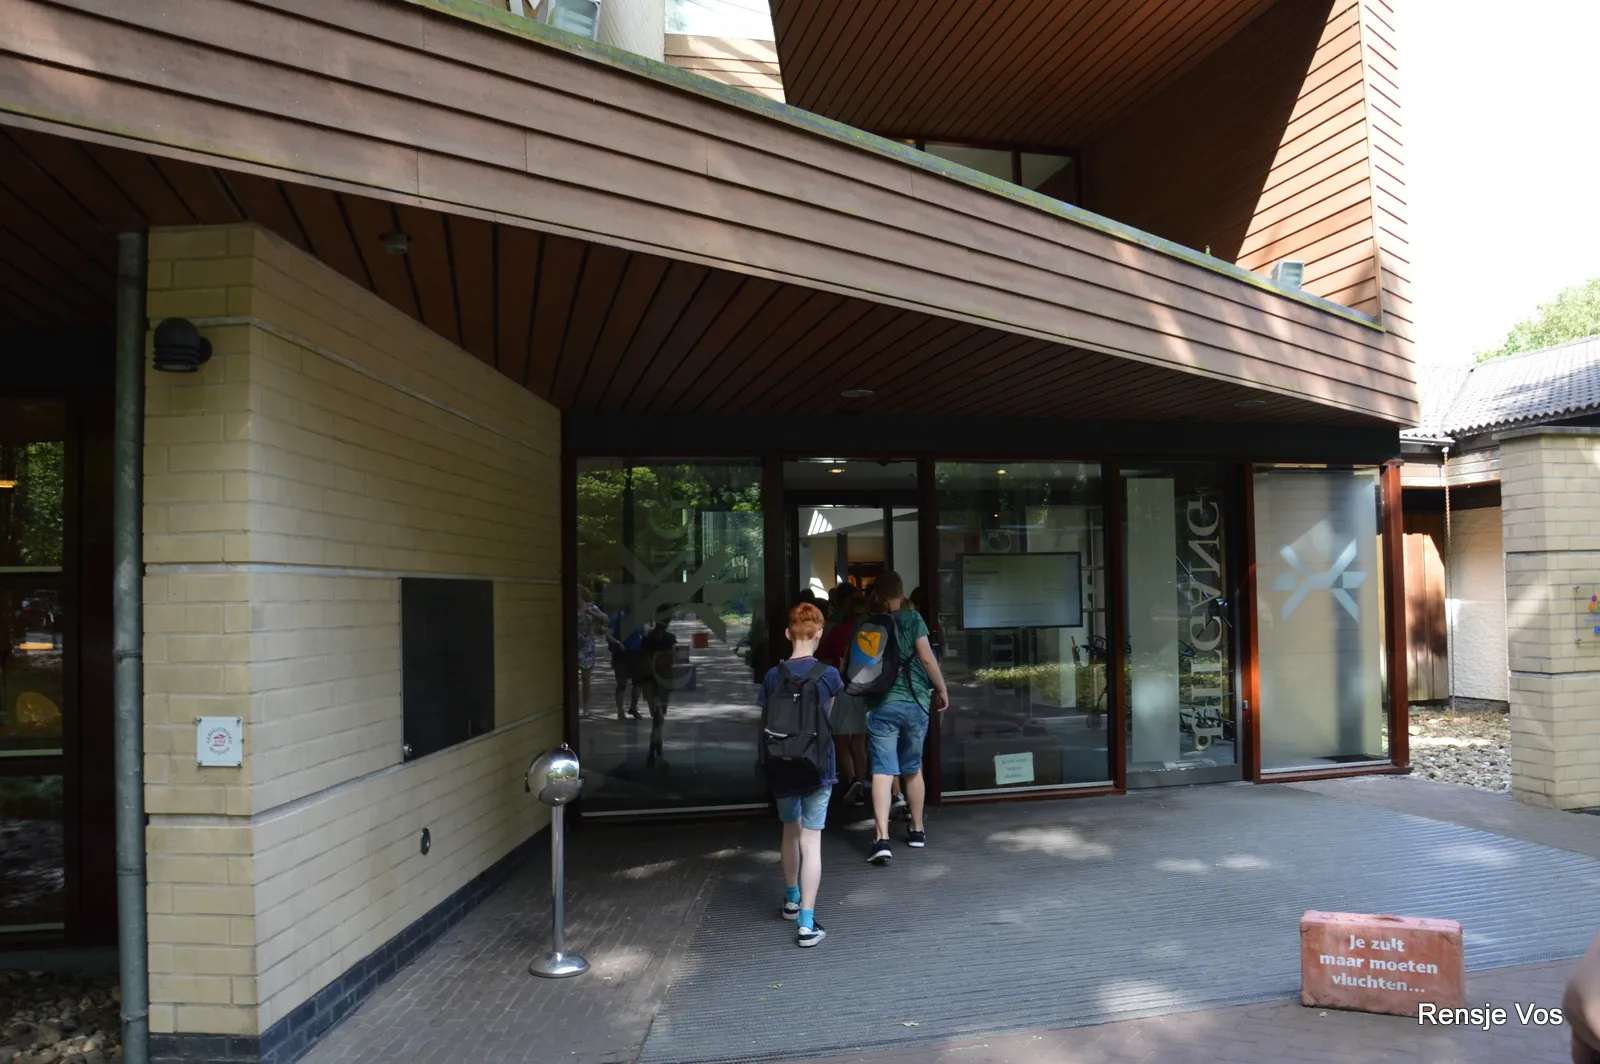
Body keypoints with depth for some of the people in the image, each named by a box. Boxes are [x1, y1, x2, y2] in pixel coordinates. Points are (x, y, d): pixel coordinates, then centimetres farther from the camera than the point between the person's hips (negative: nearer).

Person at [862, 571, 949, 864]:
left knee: (882, 771, -4)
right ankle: (917, 830, 30)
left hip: (882, 705, 0)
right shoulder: (912, 618, 0)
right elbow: (926, 657, -7)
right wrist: (942, 690, 3)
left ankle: (882, 839, -15)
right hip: (915, 702, 1)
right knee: (913, 769, 17)